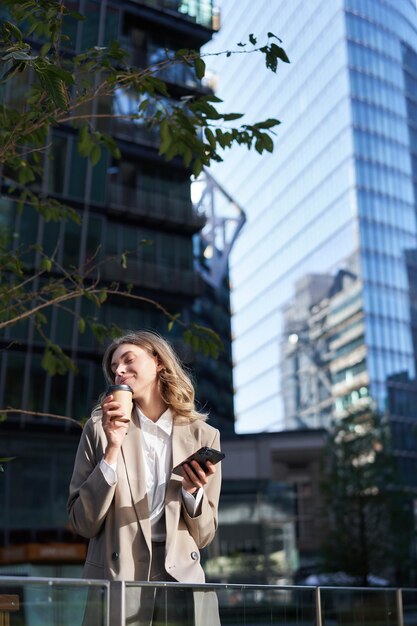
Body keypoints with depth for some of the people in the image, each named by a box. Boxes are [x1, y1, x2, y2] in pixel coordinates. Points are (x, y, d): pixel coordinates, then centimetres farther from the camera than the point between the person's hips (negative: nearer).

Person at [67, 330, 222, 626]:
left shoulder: (203, 436, 1)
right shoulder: (100, 428, -1)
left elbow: (204, 535, 5)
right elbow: (84, 524, -4)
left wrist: (192, 490, -13)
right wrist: (112, 450, -13)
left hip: (181, 582, 1)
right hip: (116, 582, -1)